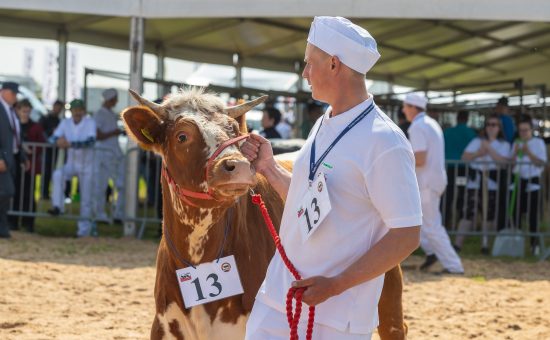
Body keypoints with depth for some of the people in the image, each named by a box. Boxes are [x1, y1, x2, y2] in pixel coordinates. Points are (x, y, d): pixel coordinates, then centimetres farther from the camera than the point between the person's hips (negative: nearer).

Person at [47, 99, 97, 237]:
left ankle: (84, 228, 11)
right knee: (57, 174, -28)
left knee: (86, 198, 1)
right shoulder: (66, 122, 0)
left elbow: (91, 140, -29)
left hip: (87, 165, -3)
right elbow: (54, 137, -5)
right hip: (71, 163, 3)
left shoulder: (90, 123, -14)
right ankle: (57, 206, -25)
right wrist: (58, 140, -30)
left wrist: (71, 144, -40)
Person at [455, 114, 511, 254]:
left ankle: (485, 244, 11)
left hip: (492, 181, 0)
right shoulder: (477, 141, 13)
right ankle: (458, 244, -8)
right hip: (475, 180, 0)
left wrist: (489, 149, -11)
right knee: (469, 212, -7)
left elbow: (503, 161, -9)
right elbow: (464, 157, 4)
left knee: (489, 215, 1)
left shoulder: (503, 144, 9)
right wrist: (478, 154, -11)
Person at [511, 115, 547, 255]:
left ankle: (534, 245, 4)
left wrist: (528, 153, -17)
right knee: (516, 213, 1)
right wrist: (515, 153, -9)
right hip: (519, 181, 3)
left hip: (533, 181, -3)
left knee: (533, 214, -2)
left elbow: (541, 163, -7)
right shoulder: (516, 143, 13)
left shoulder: (538, 143, 2)